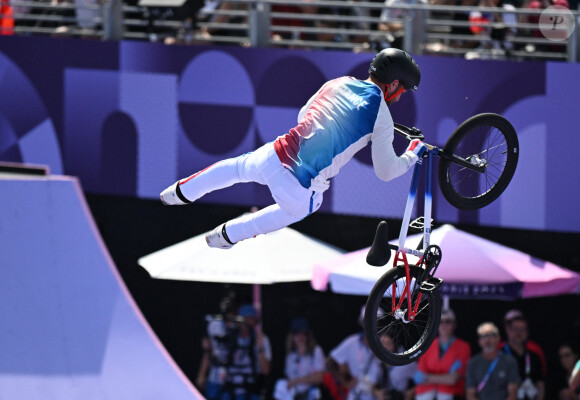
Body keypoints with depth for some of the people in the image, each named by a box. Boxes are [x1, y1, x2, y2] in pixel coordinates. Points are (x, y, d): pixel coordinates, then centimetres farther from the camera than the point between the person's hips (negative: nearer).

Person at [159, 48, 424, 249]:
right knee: (298, 210, 33)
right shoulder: (381, 117, -7)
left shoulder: (337, 84, 10)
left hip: (272, 156, 4)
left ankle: (181, 193, 52)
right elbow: (386, 171, -1)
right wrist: (412, 155, 16)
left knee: (240, 167, 38)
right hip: (301, 185, -4)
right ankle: (228, 235, 35)